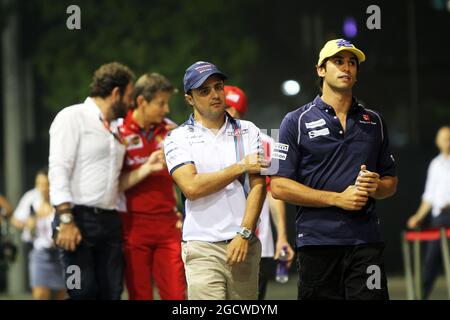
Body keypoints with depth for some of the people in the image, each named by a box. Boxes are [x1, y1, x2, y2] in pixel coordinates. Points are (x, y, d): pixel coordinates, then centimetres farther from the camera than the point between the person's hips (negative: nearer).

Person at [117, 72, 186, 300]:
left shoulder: (169, 130, 9)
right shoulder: (120, 133, -2)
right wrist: (146, 169, -17)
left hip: (167, 224, 3)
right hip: (134, 226, -3)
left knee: (176, 294, -4)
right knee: (140, 295, 1)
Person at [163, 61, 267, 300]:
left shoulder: (248, 131, 13)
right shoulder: (178, 138, 5)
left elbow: (258, 186, 3)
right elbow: (191, 187, -10)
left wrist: (244, 234, -9)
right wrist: (240, 167, -5)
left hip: (245, 244, 3)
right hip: (203, 248, -3)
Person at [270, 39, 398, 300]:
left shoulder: (374, 122, 17)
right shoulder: (297, 122, 5)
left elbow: (391, 182, 21)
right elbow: (279, 186, -3)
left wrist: (375, 185, -4)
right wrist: (338, 198, -10)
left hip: (366, 241, 2)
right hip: (317, 242, -2)